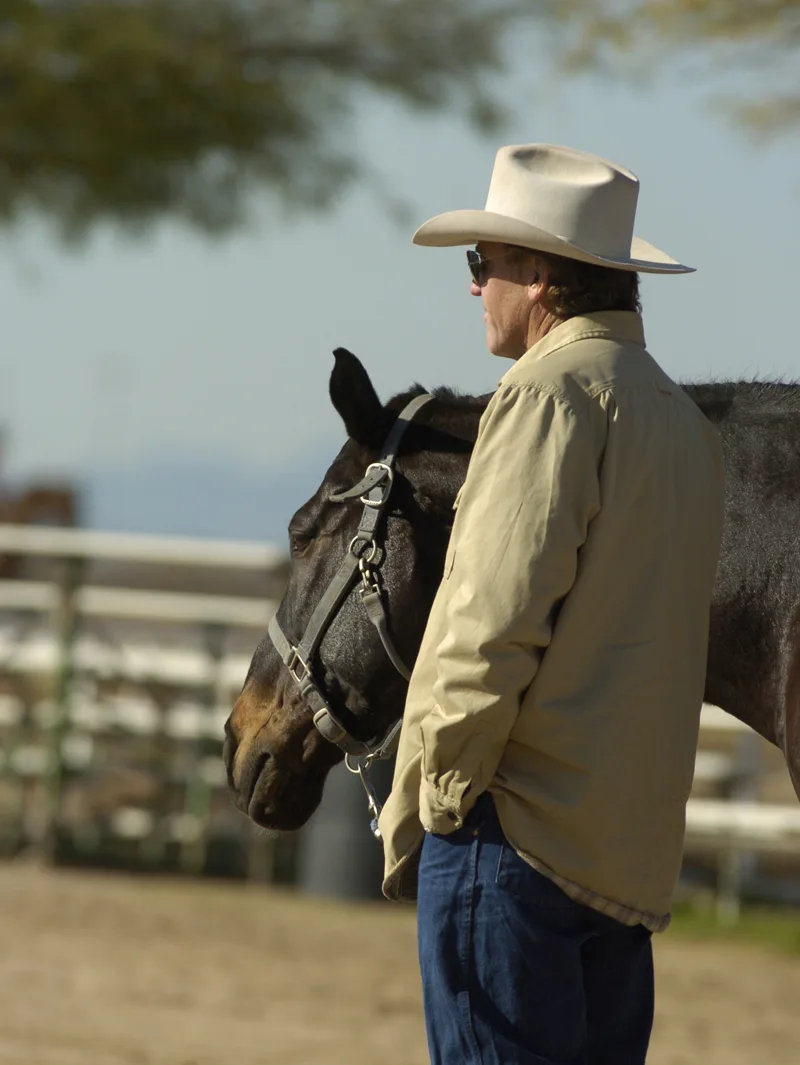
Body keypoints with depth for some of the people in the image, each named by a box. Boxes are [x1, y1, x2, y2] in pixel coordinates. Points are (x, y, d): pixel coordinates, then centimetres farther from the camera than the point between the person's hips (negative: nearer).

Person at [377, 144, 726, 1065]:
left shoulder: (553, 390, -10)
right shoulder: (683, 419, 18)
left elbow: (496, 622, -17)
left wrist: (416, 807, -9)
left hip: (520, 829, -9)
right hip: (635, 849, 9)